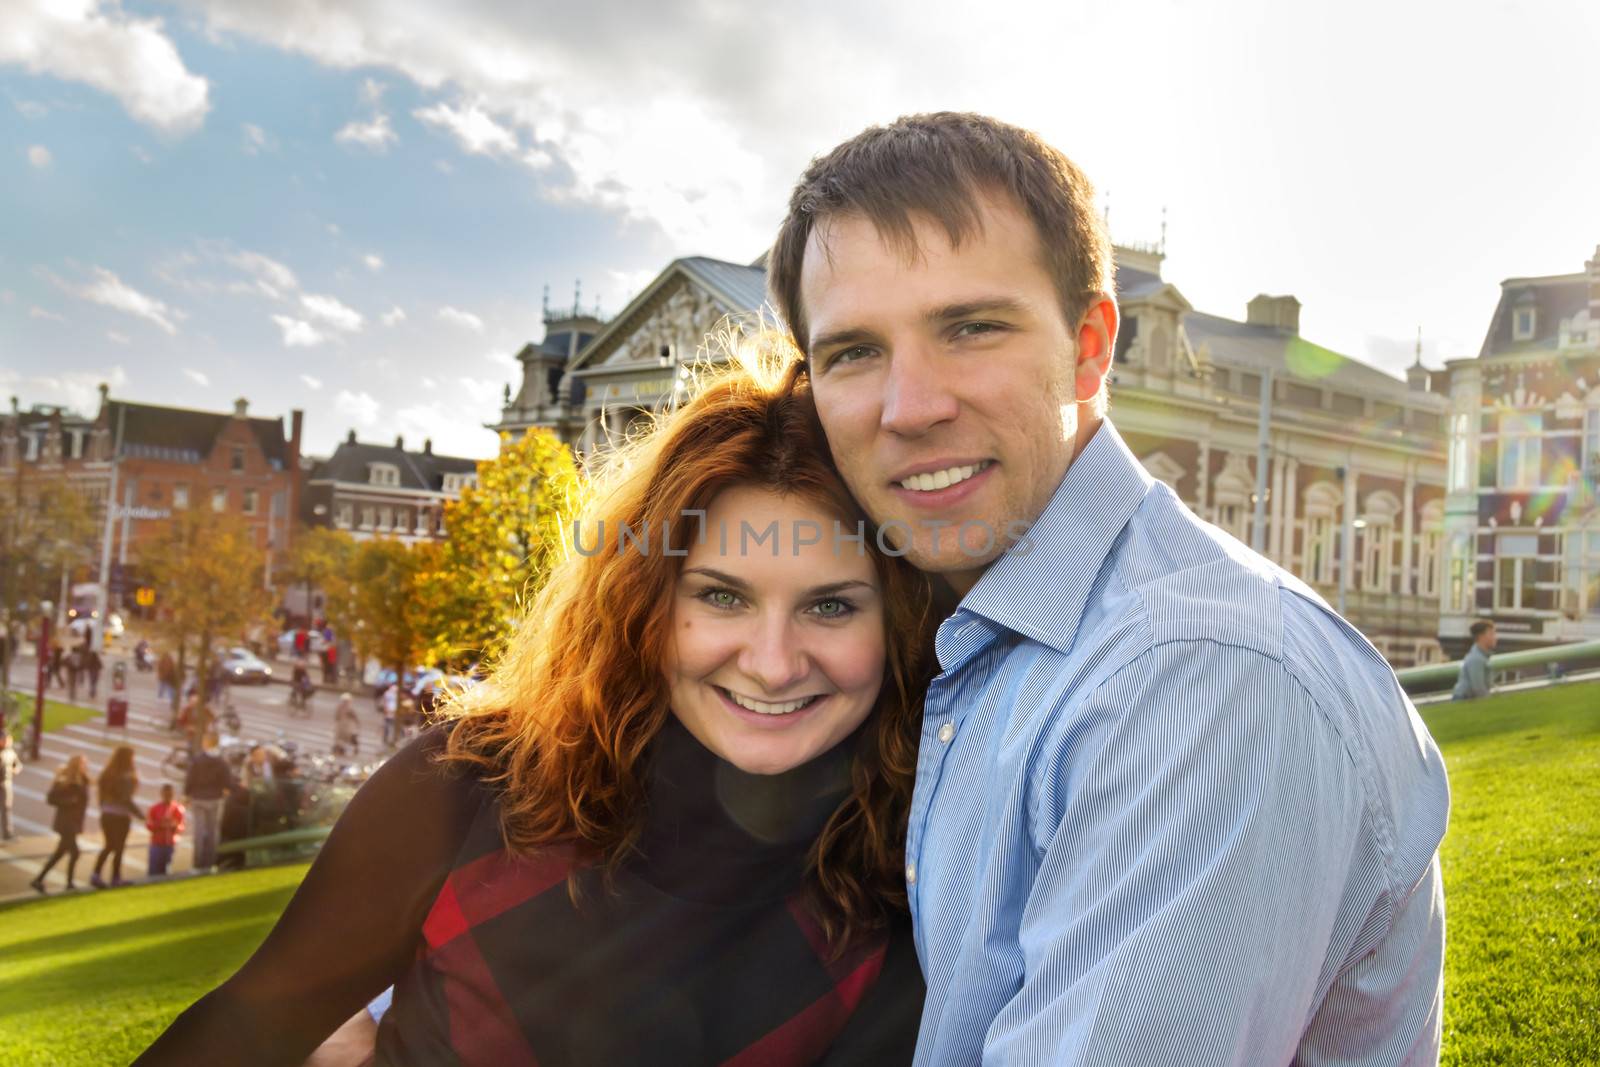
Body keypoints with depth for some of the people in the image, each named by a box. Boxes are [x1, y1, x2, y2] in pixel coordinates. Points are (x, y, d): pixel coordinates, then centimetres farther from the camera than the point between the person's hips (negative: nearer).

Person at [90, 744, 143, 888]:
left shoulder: (106, 775, 3)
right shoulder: (126, 777, -18)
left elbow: (102, 796, 8)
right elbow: (126, 800, -20)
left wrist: (104, 810, 20)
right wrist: (139, 814, -11)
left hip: (106, 815, 6)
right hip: (120, 816, -6)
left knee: (109, 845, 18)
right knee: (119, 847, 6)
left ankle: (96, 874, 6)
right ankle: (115, 878, 13)